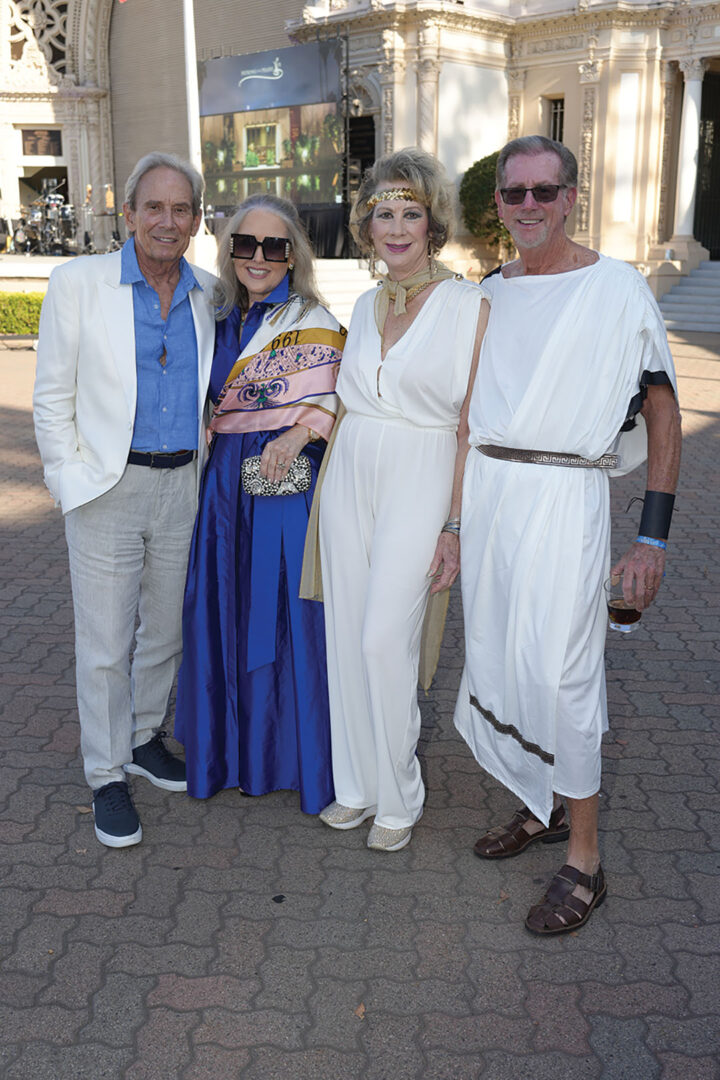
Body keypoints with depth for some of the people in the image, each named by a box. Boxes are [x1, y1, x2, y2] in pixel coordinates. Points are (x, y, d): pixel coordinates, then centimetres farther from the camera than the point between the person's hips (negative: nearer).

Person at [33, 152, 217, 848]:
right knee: (104, 646, 2)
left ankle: (144, 738, 38)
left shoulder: (208, 293, 6)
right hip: (107, 487, -4)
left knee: (165, 630, 16)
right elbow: (52, 395, -2)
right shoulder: (77, 283, -5)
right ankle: (106, 776, 20)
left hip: (181, 486, 4)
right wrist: (72, 483, -7)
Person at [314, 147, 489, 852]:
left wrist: (455, 526, -11)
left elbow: (471, 429, -8)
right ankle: (357, 784, 24)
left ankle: (398, 800, 12)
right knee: (347, 637, 8)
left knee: (385, 639, -8)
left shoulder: (469, 307, -7)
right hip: (349, 478, 6)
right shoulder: (366, 306, 11)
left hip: (419, 486, -6)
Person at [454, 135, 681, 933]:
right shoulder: (488, 295, 11)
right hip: (484, 492, 6)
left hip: (564, 499, -6)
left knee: (558, 673, -6)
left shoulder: (617, 289, -5)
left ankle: (584, 859, 11)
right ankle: (540, 806, 32)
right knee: (497, 659, 12)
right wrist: (451, 514, 16)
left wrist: (653, 535, -11)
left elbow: (663, 413, -5)